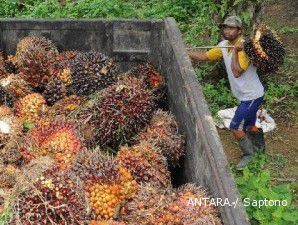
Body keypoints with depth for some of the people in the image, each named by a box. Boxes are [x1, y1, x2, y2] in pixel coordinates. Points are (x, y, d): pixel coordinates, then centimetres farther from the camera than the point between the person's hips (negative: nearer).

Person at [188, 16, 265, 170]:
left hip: (252, 96, -8)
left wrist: (235, 51, -32)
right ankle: (259, 148, 46)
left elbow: (237, 72, -31)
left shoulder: (245, 47, -24)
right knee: (249, 126, 24)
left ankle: (249, 154, 17)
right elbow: (205, 56, 5)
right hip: (245, 95, 8)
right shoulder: (224, 45, 0)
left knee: (235, 127, -3)